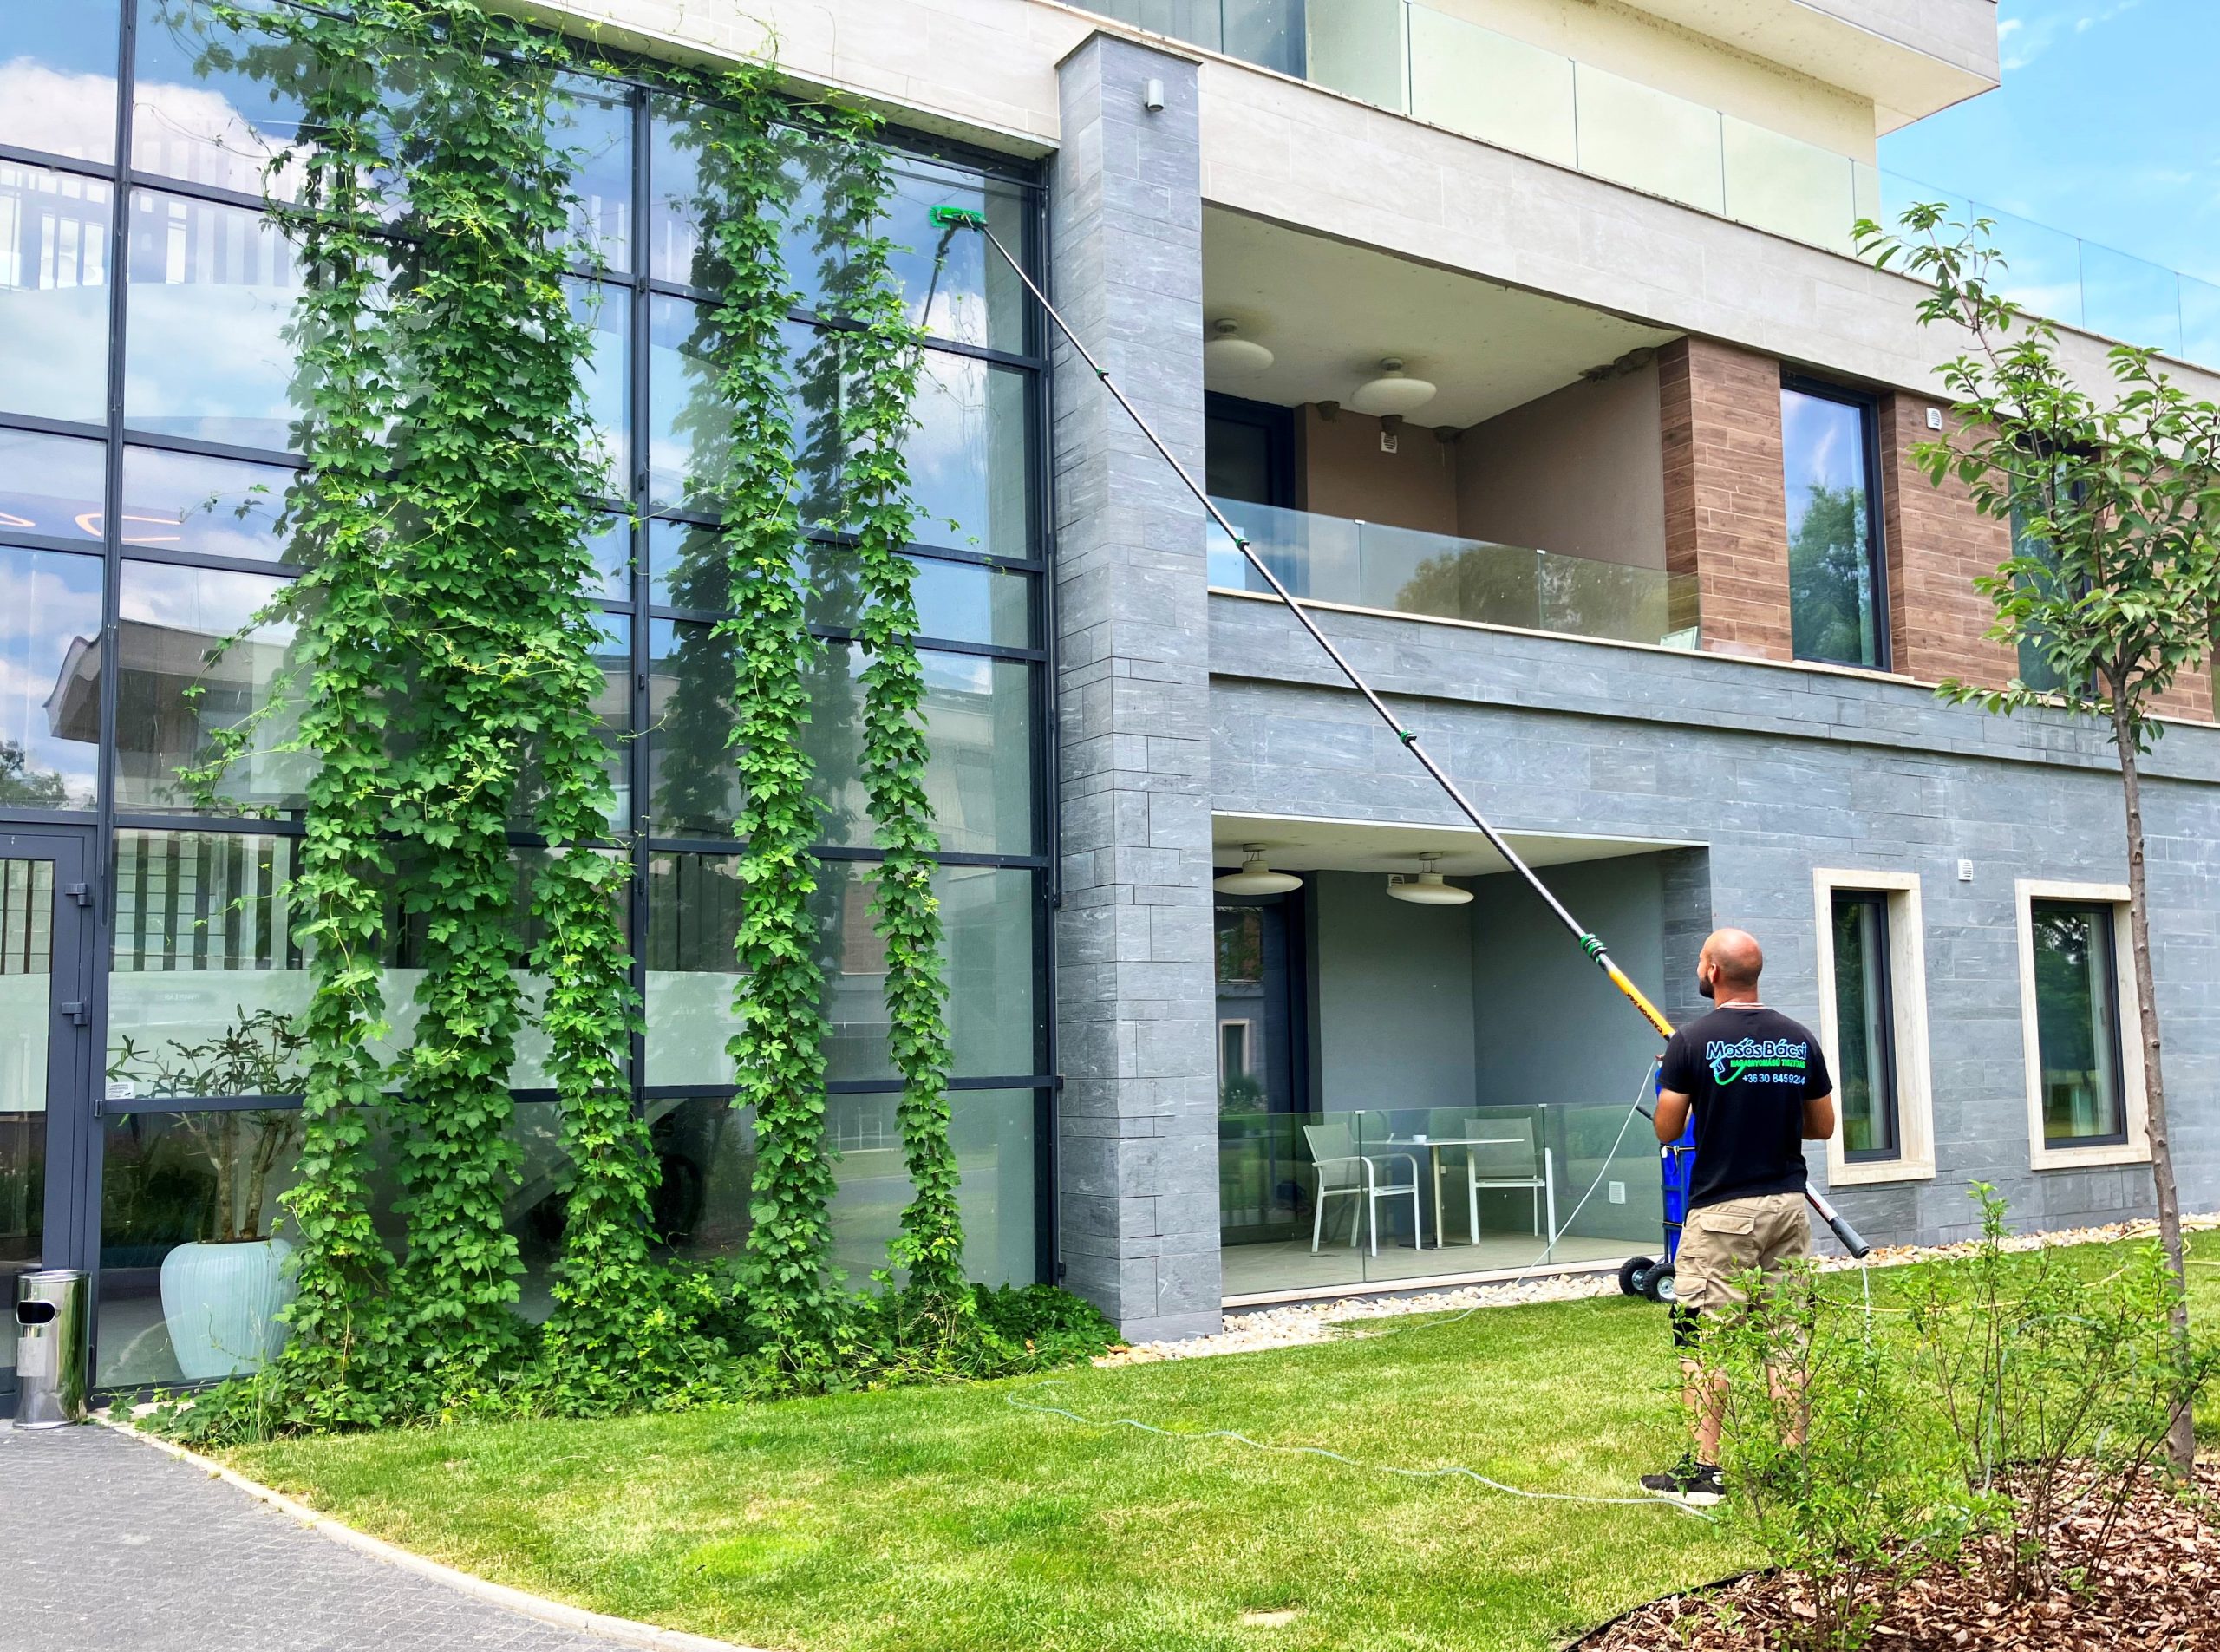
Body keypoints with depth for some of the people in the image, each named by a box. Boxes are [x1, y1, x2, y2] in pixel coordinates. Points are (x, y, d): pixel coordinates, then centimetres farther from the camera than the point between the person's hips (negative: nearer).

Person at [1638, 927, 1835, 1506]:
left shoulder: (1693, 1041, -11)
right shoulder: (1801, 1039, 4)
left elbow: (1666, 1130, -6)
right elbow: (1823, 1127, 11)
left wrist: (1670, 1081, 13)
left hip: (1721, 1211, -5)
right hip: (1789, 1205, 5)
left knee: (1703, 1337, 0)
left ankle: (1704, 1469, 0)